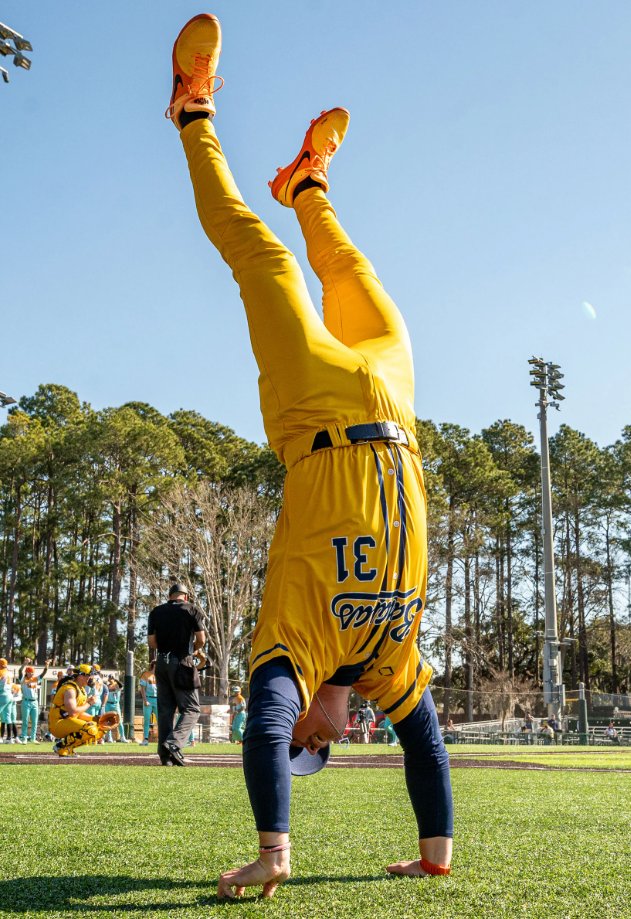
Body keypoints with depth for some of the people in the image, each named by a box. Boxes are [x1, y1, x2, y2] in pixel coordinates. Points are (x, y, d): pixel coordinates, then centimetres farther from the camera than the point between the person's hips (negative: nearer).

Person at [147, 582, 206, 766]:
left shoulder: (156, 611, 11)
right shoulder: (192, 610, 2)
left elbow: (151, 643, 5)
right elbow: (201, 640, -4)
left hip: (162, 662, 4)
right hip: (182, 663, -4)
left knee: (165, 710, 8)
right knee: (191, 709, -1)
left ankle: (165, 755, 5)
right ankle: (173, 743, -21)